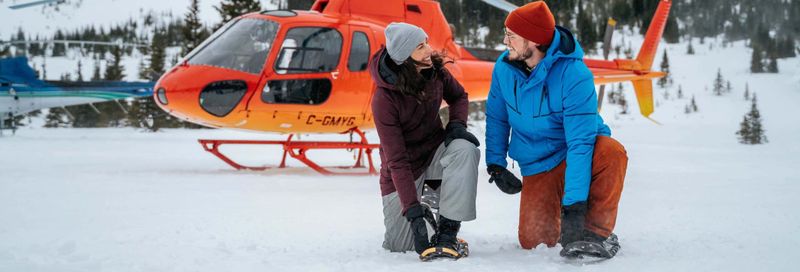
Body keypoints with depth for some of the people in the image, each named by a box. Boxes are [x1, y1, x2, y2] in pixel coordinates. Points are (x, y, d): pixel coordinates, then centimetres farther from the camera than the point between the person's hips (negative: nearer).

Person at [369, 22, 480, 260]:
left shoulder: (435, 70, -13)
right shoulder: (384, 99, -27)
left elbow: (459, 97, 10)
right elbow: (397, 161, -28)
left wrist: (457, 124, -14)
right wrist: (413, 211, -33)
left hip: (435, 149, 3)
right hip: (406, 167, -3)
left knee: (465, 149, -32)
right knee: (400, 246, -8)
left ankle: (447, 231, -26)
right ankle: (420, 210, 28)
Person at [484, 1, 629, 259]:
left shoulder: (574, 76, -27)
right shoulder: (504, 66, -10)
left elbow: (581, 143, -31)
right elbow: (496, 118, 7)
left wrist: (574, 205, -35)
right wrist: (495, 165, -2)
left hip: (579, 155, -4)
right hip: (537, 167, 4)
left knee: (612, 153, -38)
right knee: (533, 240, -12)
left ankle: (595, 232, -23)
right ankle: (554, 212, 23)